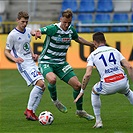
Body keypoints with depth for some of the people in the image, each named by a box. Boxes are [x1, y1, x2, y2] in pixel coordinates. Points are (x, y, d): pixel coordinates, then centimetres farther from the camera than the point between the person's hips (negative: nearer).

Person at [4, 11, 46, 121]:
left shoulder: (28, 31, 11)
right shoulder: (12, 35, -9)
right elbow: (6, 52, -4)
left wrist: (33, 54, 10)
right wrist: (15, 59, -23)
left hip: (32, 63, 8)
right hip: (23, 65, -8)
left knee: (42, 87, 2)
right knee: (40, 83, -21)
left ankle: (32, 111, 11)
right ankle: (29, 110, -11)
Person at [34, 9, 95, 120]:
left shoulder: (71, 30, 0)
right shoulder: (53, 28, -19)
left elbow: (77, 39, 22)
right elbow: (38, 31, -27)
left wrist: (92, 44, 23)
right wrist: (38, 33, -51)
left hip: (61, 63, 6)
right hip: (46, 62, -6)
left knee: (77, 85, 0)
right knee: (52, 79, -37)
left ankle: (80, 111, 23)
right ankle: (54, 99, -4)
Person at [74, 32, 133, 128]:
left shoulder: (93, 55, 8)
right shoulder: (114, 50, 16)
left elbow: (88, 75, -4)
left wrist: (82, 91, 4)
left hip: (108, 86, -3)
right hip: (123, 82, 3)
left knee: (94, 91, 31)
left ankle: (98, 121, 26)